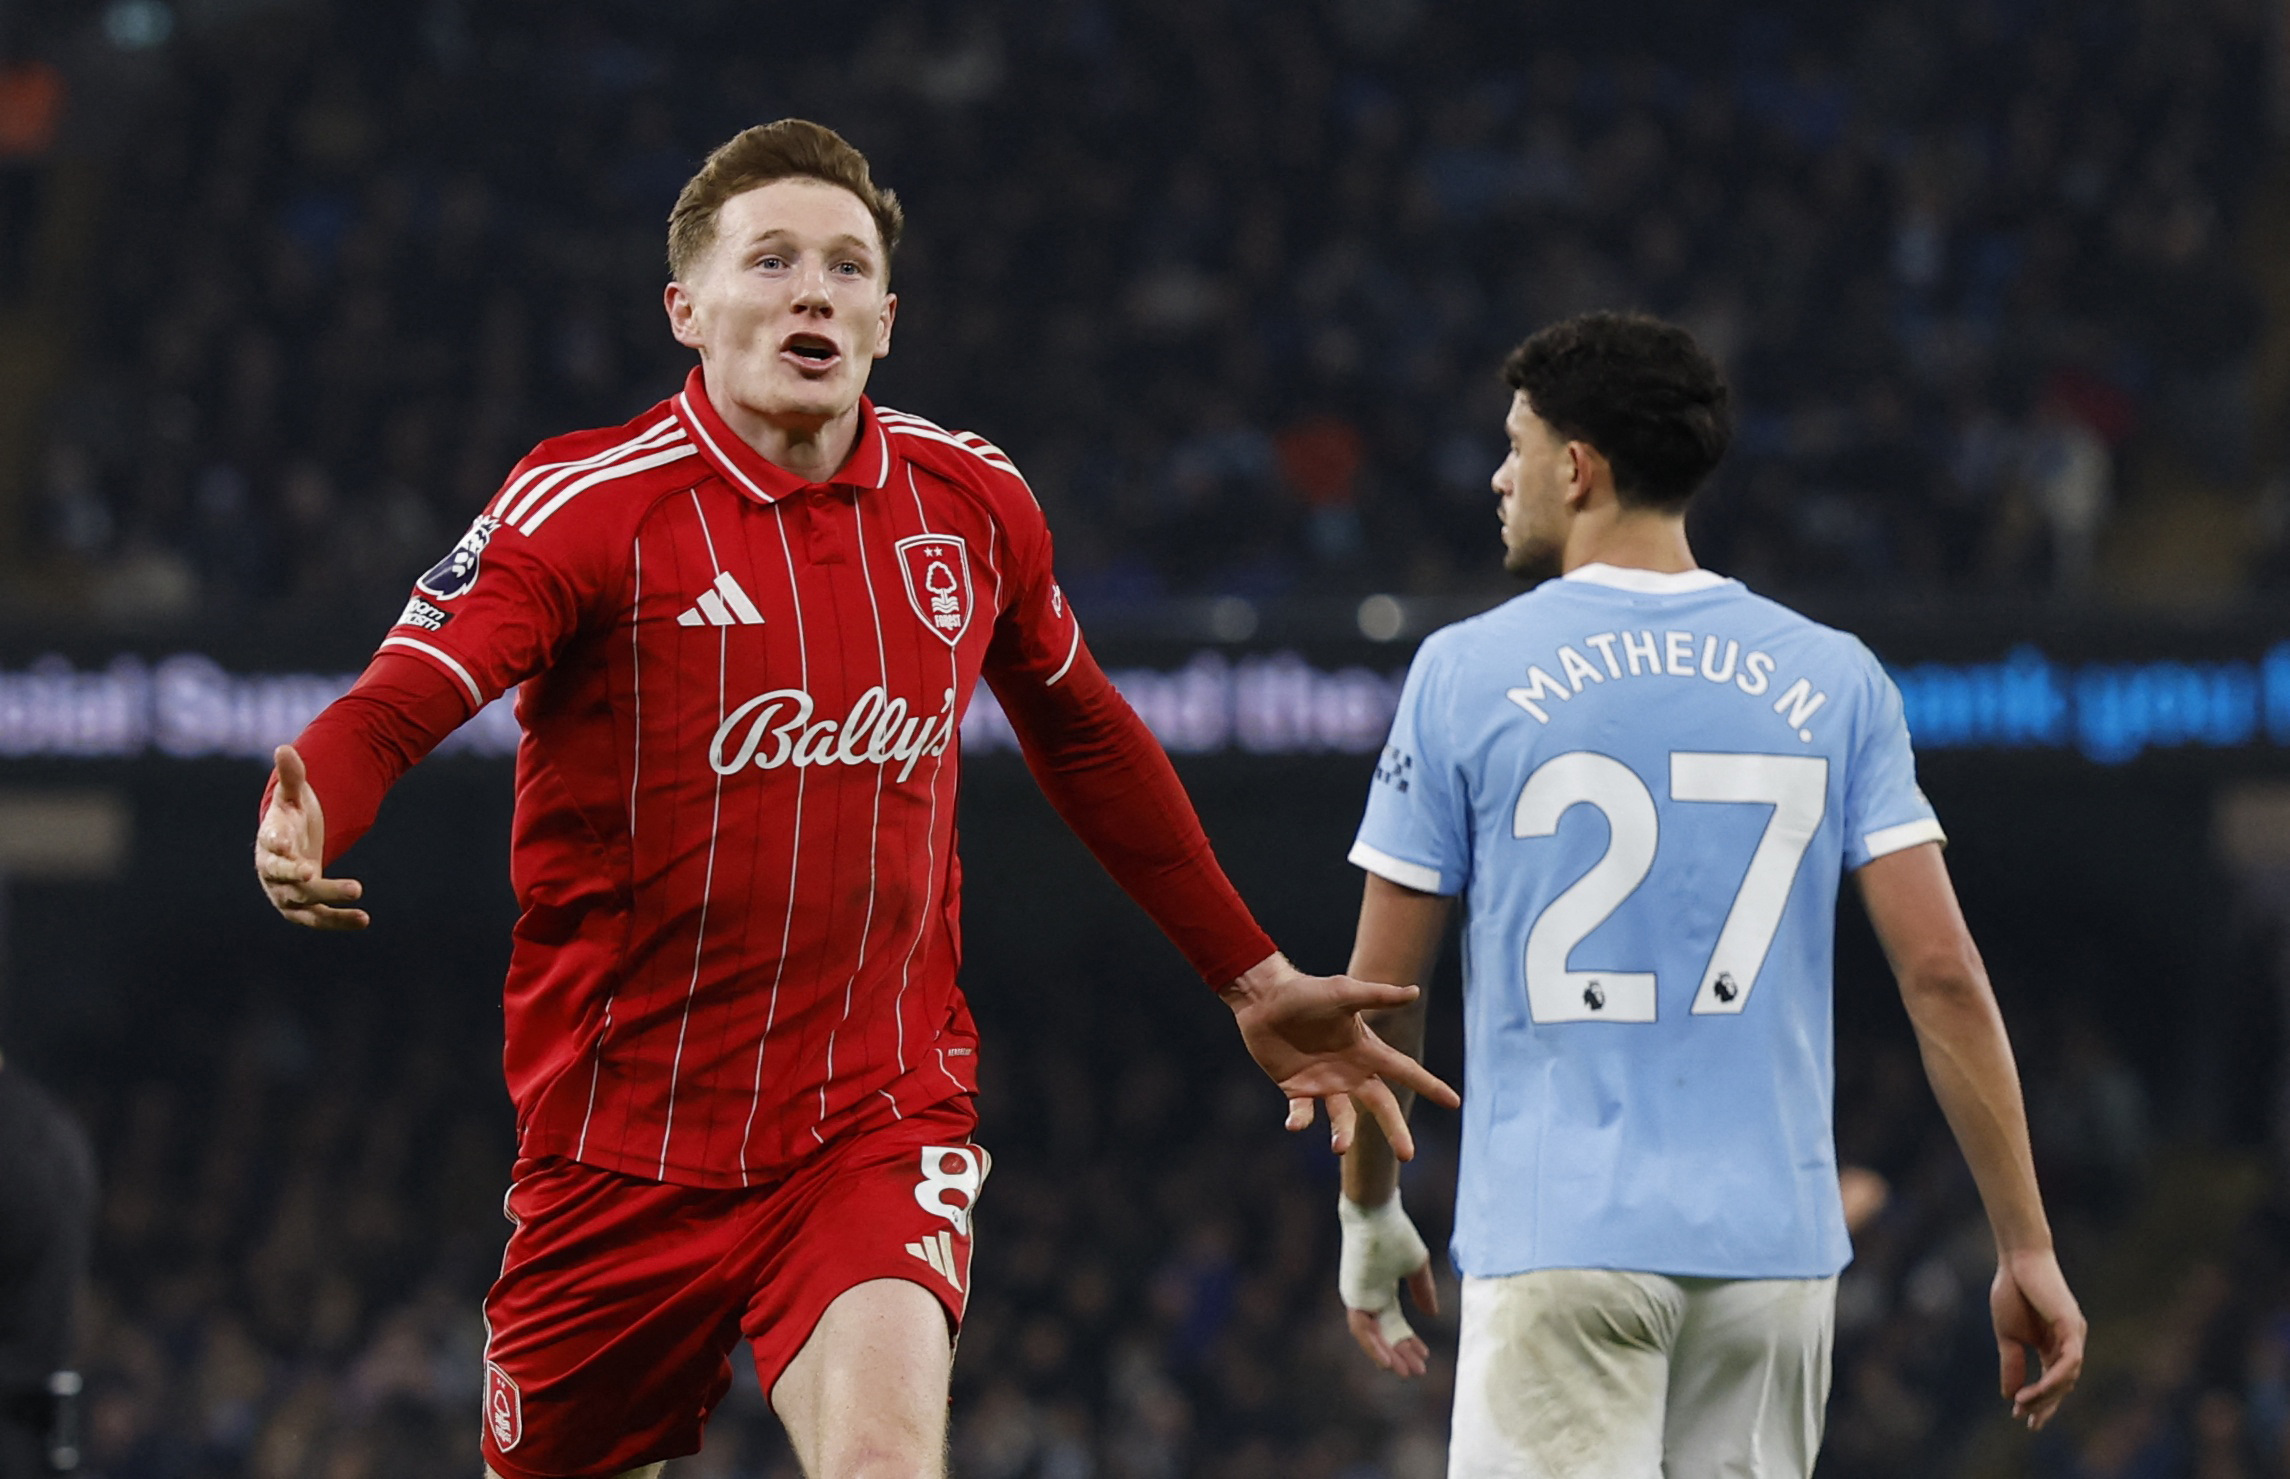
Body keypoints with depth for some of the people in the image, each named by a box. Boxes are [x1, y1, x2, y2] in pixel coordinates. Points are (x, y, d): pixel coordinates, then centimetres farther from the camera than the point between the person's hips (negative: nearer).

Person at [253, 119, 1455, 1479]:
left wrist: (1253, 977, 25)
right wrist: (306, 825, -45)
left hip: (883, 1123, 1)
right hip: (625, 1146, -1)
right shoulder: (588, 503, -9)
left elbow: (1086, 738, 21)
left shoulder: (972, 504, 3)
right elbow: (402, 702, -22)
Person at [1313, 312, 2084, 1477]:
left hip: (1555, 1240, -3)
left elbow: (1378, 995, 3)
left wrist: (1368, 1217, 18)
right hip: (1774, 1241, 3)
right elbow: (1942, 974, -1)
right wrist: (2025, 1247, 2)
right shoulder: (1832, 680, 6)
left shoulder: (1466, 673, 0)